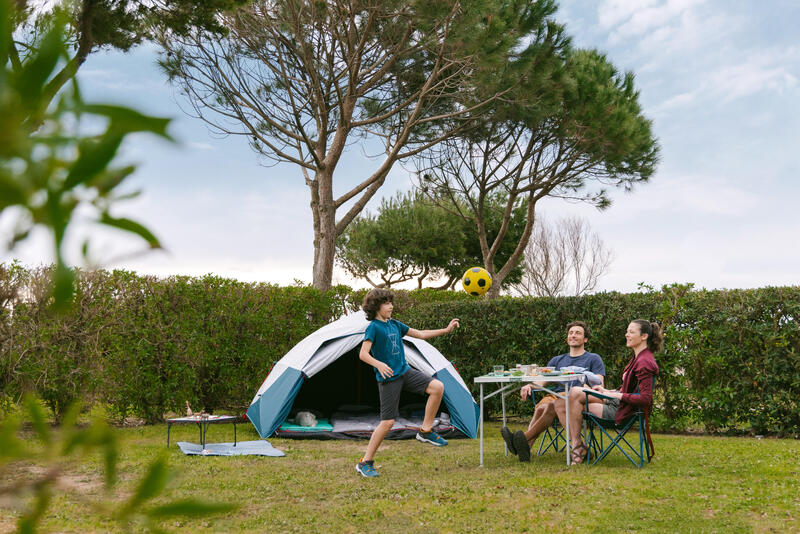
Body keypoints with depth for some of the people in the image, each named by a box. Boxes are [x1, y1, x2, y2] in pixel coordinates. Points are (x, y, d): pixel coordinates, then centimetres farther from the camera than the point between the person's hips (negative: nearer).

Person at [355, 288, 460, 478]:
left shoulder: (395, 324, 11)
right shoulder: (373, 327, -10)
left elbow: (421, 334, 18)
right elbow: (363, 354, -18)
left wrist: (446, 330, 13)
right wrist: (379, 364, -37)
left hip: (405, 371, 7)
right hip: (389, 379, -7)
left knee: (437, 387, -12)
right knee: (387, 421, -7)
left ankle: (426, 431, 2)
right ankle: (365, 462, 8)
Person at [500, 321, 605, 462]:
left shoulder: (593, 359, 20)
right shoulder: (557, 360, 31)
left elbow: (599, 384, 6)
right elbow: (541, 381, 19)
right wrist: (529, 386, -5)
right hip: (556, 395, 3)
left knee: (554, 405, -37)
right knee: (541, 407, -34)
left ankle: (526, 439, -47)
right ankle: (526, 448, -50)